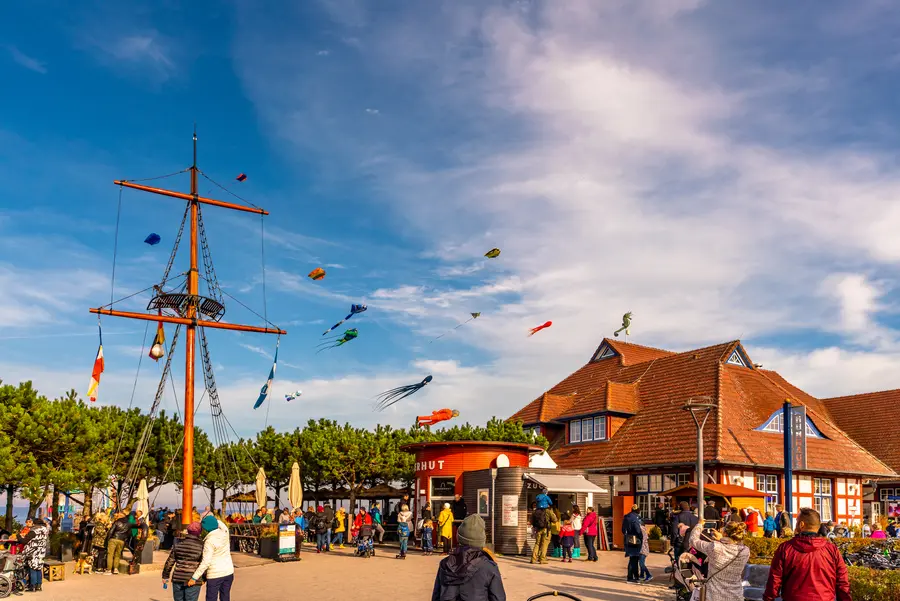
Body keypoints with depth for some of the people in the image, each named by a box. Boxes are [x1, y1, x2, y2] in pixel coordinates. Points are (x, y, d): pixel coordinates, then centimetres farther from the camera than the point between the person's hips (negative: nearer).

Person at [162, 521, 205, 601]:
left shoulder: (179, 543, 3)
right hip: (193, 580, -4)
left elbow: (170, 561, 7)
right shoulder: (201, 545, -8)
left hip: (178, 578, 4)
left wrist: (165, 575, 19)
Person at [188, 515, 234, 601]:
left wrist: (194, 578, -18)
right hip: (229, 571, 7)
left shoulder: (210, 541, -20)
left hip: (215, 574, -6)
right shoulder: (224, 532, -4)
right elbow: (218, 523, 20)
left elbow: (205, 562, -22)